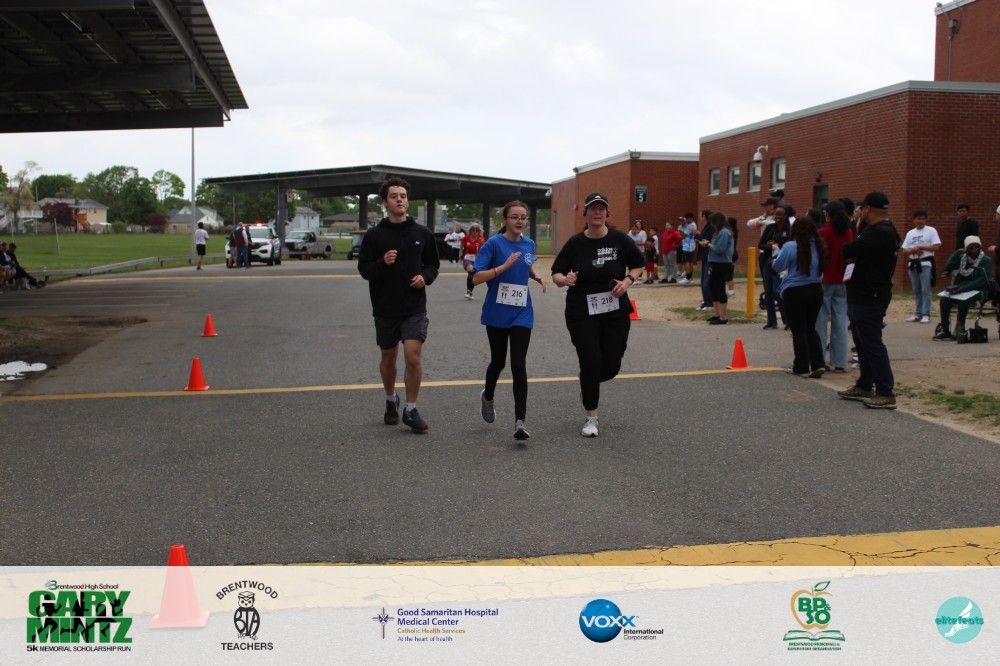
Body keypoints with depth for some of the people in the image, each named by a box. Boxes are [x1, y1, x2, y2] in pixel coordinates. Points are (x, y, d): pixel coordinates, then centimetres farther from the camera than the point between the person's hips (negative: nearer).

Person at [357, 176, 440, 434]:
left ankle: (410, 410, 4)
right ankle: (391, 401, 39)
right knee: (388, 358, 15)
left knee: (413, 357, -12)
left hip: (415, 308, 0)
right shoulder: (374, 235, -3)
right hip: (385, 308, 0)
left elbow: (433, 263, 12)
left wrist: (426, 277, -9)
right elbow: (363, 269, -3)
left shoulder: (422, 233, 1)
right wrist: (382, 263, -22)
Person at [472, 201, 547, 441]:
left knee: (519, 365, -9)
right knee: (498, 361, 14)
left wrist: (537, 277, 6)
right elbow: (476, 278, -16)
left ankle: (520, 422, -11)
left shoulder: (529, 244, 5)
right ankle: (487, 396, 46)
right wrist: (504, 266, -26)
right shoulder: (494, 243, -10)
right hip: (497, 313, -2)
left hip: (521, 314, 2)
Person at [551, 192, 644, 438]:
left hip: (615, 311, 2)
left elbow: (638, 264, 10)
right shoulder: (575, 242, -5)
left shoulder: (619, 240, -3)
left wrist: (628, 281, -9)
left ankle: (589, 382, 38)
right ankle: (591, 418, 9)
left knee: (611, 366, 1)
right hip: (582, 313, -1)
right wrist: (564, 280, -22)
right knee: (590, 362, -6)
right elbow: (556, 273, 1)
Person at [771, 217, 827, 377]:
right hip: (815, 290, 5)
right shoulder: (819, 246, 2)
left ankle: (802, 367, 8)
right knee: (811, 329, 15)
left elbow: (777, 266, -8)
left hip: (795, 292, -5)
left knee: (799, 331, 3)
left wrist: (776, 255, 11)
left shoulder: (790, 247, -15)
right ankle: (818, 364, 9)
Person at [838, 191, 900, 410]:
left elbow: (848, 252, -23)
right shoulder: (880, 230, 17)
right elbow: (854, 254, 15)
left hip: (870, 298, -11)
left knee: (872, 344, -8)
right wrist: (854, 254, -5)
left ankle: (886, 393, -5)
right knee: (863, 342, 17)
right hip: (863, 296, 11)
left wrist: (847, 249, -3)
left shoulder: (879, 233, -21)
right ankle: (865, 386, 28)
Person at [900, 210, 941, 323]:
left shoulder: (931, 231, 1)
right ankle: (918, 314, 15)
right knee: (916, 291, 9)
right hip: (913, 264, 5)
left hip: (926, 263, -5)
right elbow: (904, 251, 10)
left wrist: (921, 247, -11)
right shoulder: (910, 233, 13)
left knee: (925, 290, -9)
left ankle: (926, 315, -9)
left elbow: (936, 247, -8)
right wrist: (913, 250, -10)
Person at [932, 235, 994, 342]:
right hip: (960, 288, 5)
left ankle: (959, 329, -26)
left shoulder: (986, 260, -4)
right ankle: (945, 330, -24)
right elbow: (948, 268, 4)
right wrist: (957, 253, -4)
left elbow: (983, 280, -15)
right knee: (944, 298, -24)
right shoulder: (962, 257, 12)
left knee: (963, 300, -36)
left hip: (978, 290, -5)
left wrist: (964, 288, -26)